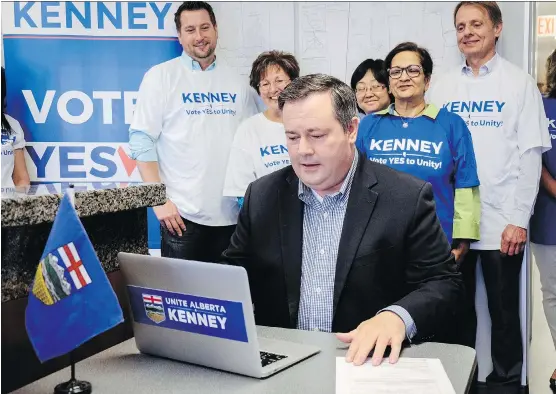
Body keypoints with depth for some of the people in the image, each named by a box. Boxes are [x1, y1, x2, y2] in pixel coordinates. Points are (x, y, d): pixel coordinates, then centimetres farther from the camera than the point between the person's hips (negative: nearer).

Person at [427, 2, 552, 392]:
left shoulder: (520, 83, 1)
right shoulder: (443, 86, 9)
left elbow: (530, 155, -4)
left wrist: (519, 219, -11)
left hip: (500, 221, -2)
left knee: (504, 311, 7)